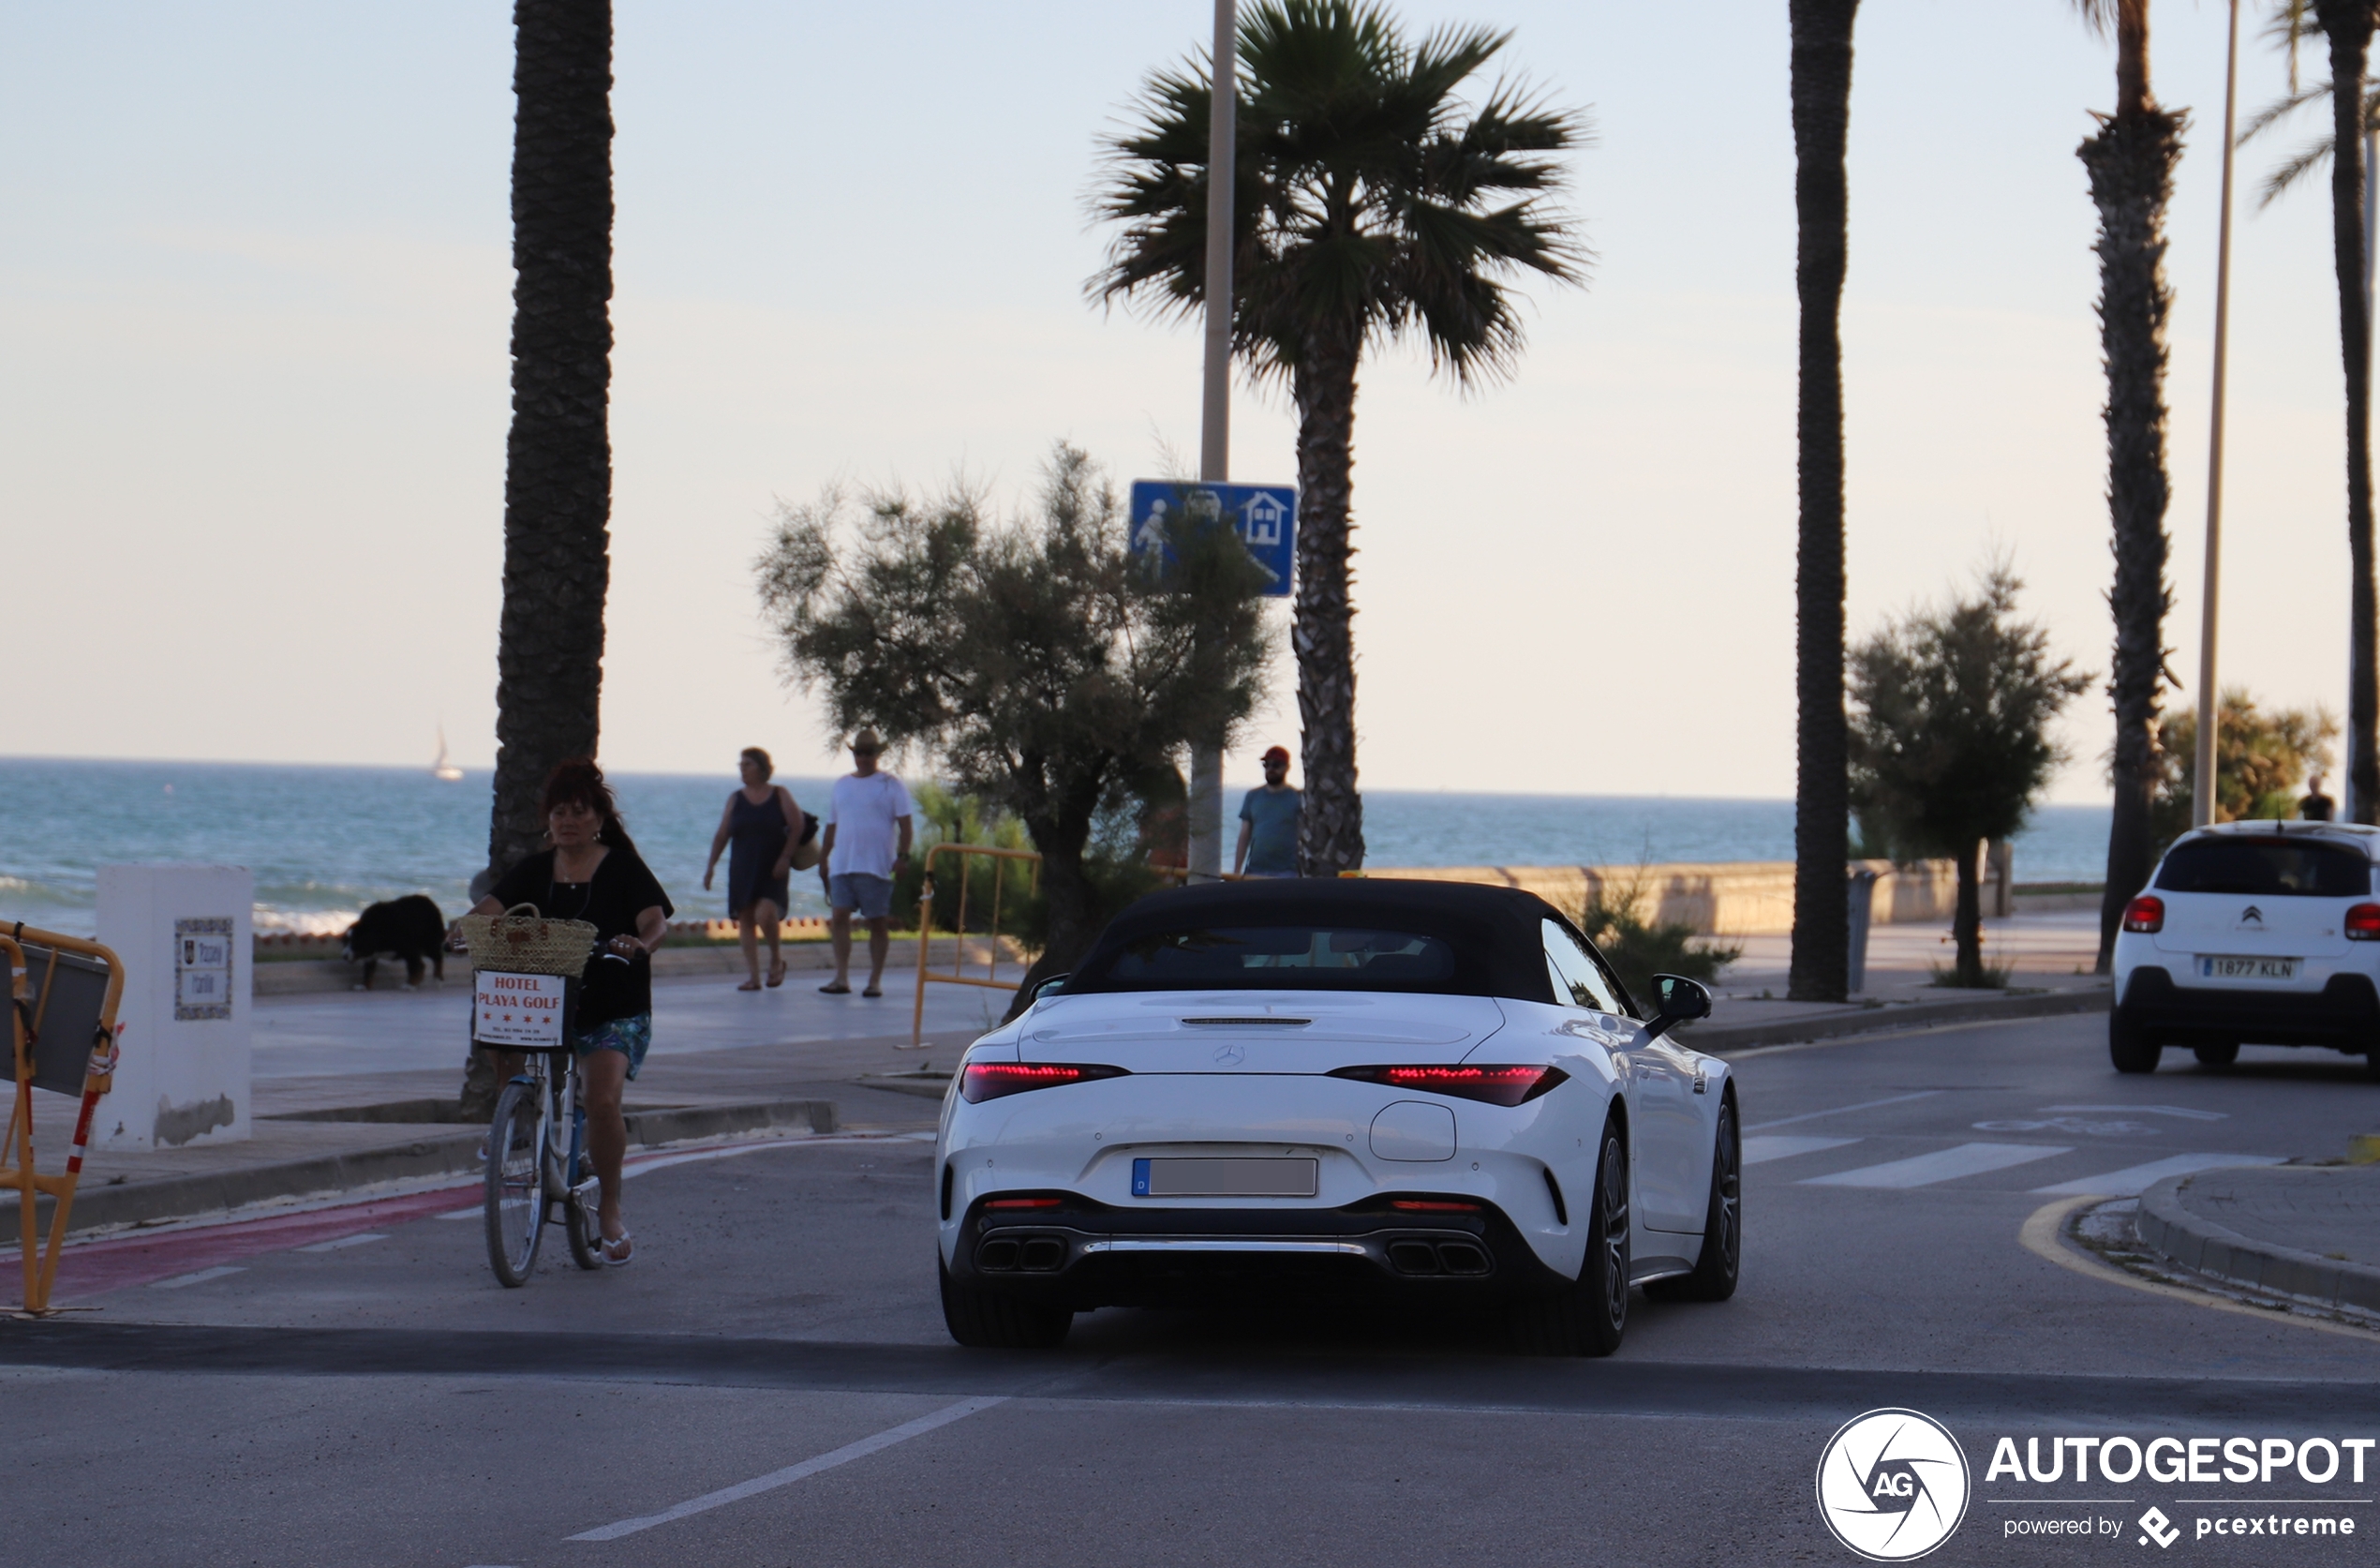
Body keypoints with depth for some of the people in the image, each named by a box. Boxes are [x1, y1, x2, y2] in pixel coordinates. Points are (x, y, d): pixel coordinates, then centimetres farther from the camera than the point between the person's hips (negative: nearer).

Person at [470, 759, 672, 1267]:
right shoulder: (535, 871, 11)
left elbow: (656, 920, -13)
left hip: (615, 1012, -4)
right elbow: (492, 906, 0)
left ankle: (610, 1211, -8)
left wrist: (641, 944, -37)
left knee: (603, 1099, -23)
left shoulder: (623, 868, -1)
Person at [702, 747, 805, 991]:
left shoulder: (780, 795, 1)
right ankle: (753, 976, 6)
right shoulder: (736, 799, 8)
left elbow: (796, 827, -3)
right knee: (745, 918, 0)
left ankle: (776, 957, 6)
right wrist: (710, 866, 3)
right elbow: (721, 835, 9)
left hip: (772, 869, -4)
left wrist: (785, 857, -13)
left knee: (765, 913, -21)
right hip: (742, 868, 4)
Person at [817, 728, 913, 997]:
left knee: (878, 922, 0)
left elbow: (904, 824, -4)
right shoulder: (841, 785, 16)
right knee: (840, 917, -6)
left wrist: (902, 856, -15)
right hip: (842, 864, 4)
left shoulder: (891, 786, 2)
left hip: (877, 867, -4)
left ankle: (875, 981, 6)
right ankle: (841, 978, -6)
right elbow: (832, 826, 20)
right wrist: (822, 859, 16)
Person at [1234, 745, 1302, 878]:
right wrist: (1236, 872, 9)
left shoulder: (1297, 799, 3)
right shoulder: (1253, 797, 13)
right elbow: (1244, 836, 14)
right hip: (1255, 872, 3)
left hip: (1286, 873, -3)